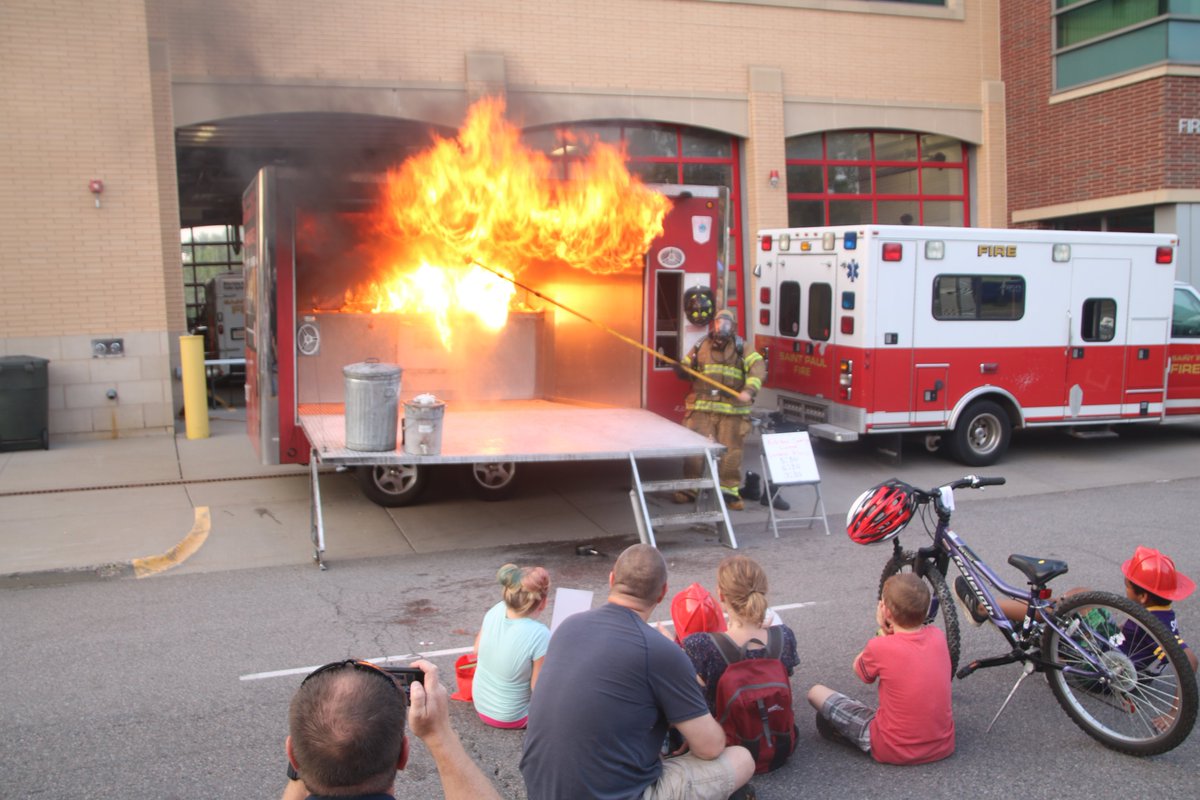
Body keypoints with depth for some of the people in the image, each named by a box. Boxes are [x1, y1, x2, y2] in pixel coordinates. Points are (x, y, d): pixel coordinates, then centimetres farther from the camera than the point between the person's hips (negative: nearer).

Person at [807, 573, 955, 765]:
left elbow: (859, 667, 4)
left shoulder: (879, 648, -19)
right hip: (943, 746, 5)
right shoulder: (938, 636, -6)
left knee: (816, 692, 3)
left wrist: (883, 632, 1)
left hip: (894, 752, -5)